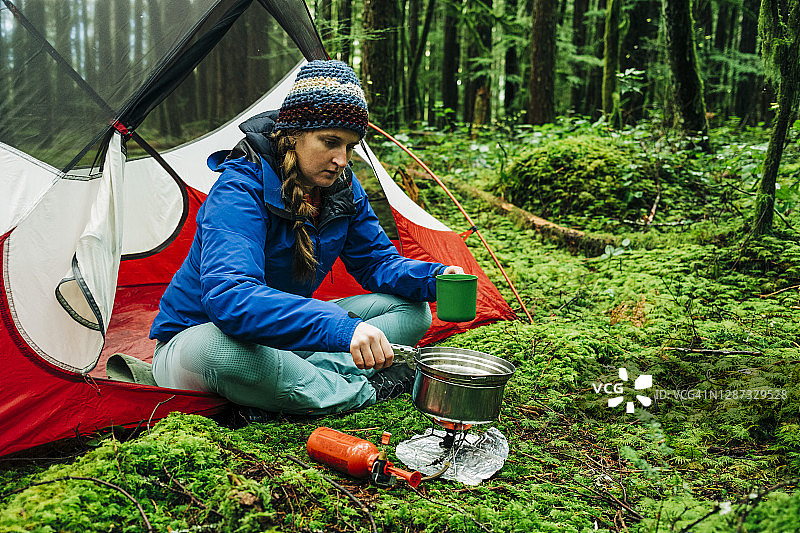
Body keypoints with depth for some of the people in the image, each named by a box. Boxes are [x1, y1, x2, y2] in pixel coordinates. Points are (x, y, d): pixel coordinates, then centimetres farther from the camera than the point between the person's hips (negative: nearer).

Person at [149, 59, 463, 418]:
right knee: (218, 349, -45)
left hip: (283, 334, 7)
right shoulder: (240, 190, -28)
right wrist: (340, 327, -56)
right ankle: (365, 393, -25)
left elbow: (378, 261, 2)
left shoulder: (342, 187, -5)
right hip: (196, 334, -6)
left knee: (412, 309, -4)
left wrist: (434, 277, -21)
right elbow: (228, 295, -44)